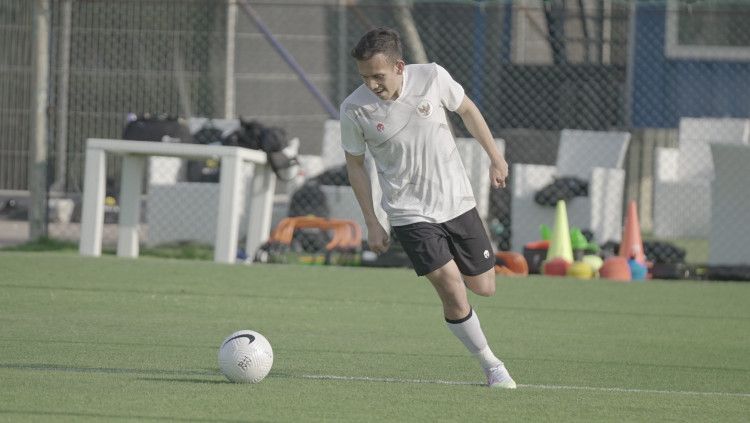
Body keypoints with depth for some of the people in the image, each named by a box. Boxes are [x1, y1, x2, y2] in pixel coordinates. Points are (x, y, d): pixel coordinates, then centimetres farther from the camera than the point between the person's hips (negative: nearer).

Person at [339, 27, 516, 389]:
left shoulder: (432, 78, -14)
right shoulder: (355, 109, -15)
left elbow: (466, 110, 7)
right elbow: (355, 164, 0)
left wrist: (495, 157, 12)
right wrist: (372, 224, 1)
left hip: (457, 201, 2)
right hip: (410, 213, -2)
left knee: (483, 288, 8)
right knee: (452, 292, -17)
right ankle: (491, 366, 1)